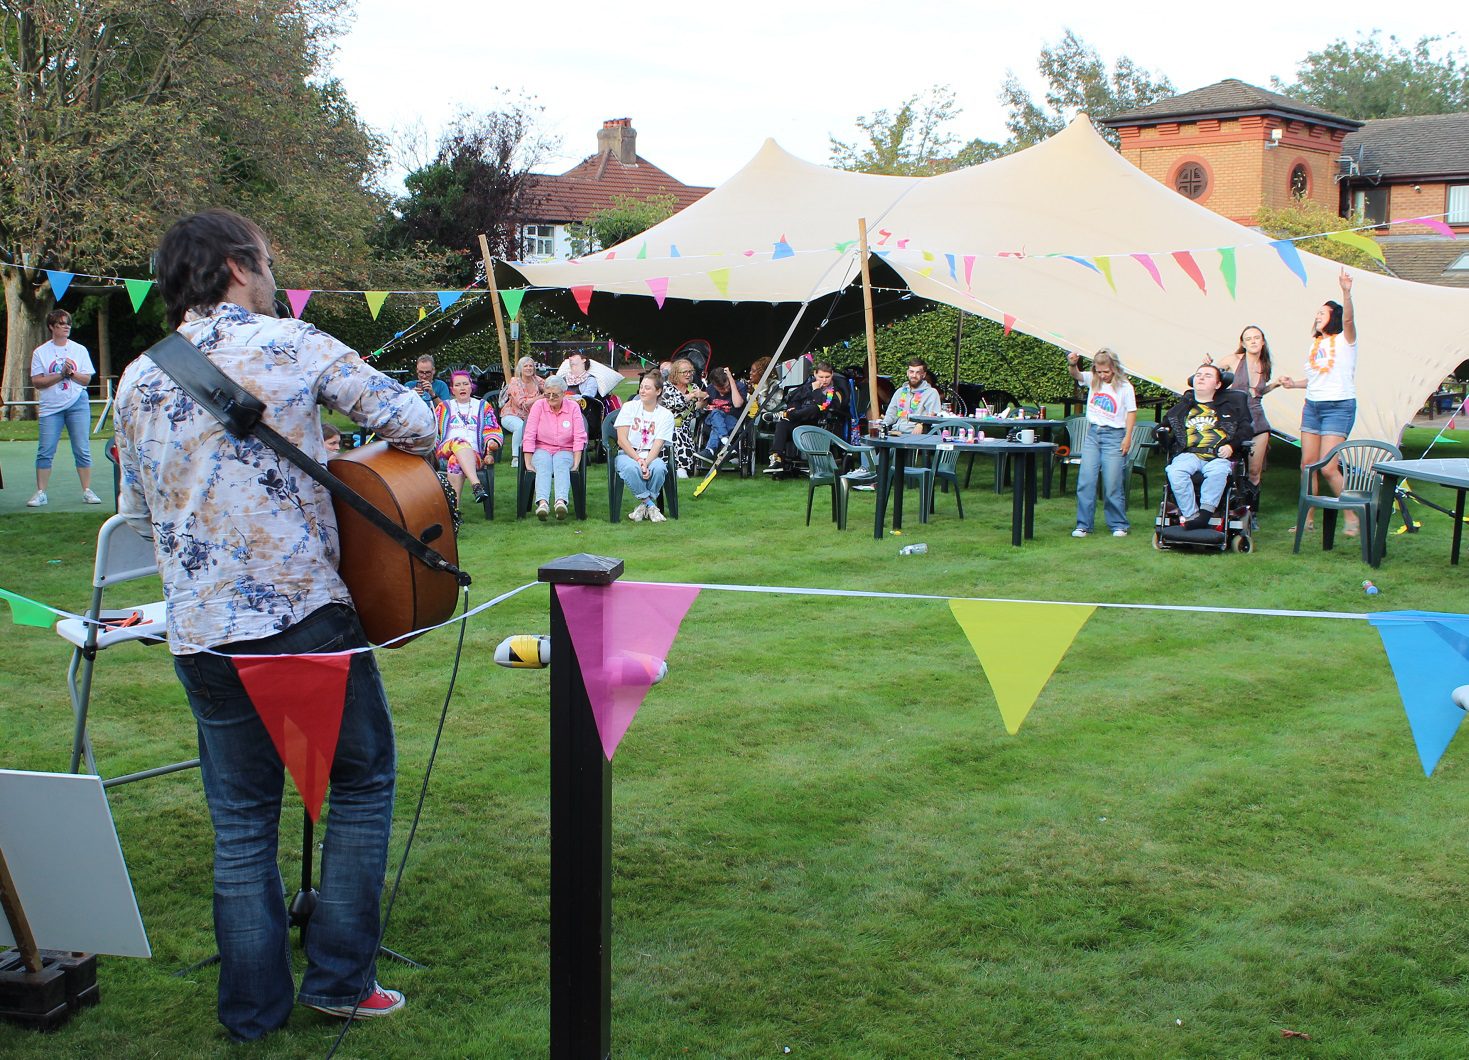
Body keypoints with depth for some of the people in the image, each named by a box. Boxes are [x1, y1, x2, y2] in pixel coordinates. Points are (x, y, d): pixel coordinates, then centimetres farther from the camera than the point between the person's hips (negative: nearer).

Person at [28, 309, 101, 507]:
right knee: (45, 451, -4)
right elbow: (37, 381, -3)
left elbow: (86, 379, 5)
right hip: (50, 407, -1)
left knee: (82, 450, 0)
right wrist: (61, 375, -12)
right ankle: (40, 493, 2)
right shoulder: (41, 352, 4)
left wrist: (71, 373, -13)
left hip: (78, 404, 1)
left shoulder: (79, 350, 9)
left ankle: (87, 491, 6)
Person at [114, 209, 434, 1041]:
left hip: (202, 634, 4)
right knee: (363, 779, 15)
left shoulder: (138, 382, 9)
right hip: (308, 612, -4)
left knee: (242, 822, 14)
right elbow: (413, 421, -4)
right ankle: (340, 976, 17)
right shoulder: (291, 345, -4)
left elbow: (138, 513, 18)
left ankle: (255, 1008, 21)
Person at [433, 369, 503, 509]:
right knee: (459, 442, -39)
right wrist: (432, 448, 2)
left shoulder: (483, 406, 25)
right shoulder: (444, 407, 27)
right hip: (446, 449, 0)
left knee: (456, 461, -39)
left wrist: (492, 442, -3)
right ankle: (477, 486, -57)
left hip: (474, 454, 0)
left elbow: (494, 430, 19)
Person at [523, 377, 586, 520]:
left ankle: (561, 501, -59)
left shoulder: (573, 407, 4)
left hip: (565, 451, 0)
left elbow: (579, 438, -1)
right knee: (543, 466, -34)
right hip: (542, 449, 0)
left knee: (561, 465, -35)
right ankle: (542, 503, -59)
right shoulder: (539, 406, 3)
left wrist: (576, 464, -12)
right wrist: (528, 464, -9)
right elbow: (529, 436, -2)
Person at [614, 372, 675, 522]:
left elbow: (658, 445, -7)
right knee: (631, 468, -37)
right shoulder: (629, 407, 3)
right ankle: (650, 505, -18)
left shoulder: (666, 415, 4)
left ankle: (643, 504, -11)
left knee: (659, 468, -35)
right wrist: (638, 460, -18)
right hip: (627, 454, -1)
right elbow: (622, 440, -5)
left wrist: (646, 463, -25)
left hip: (651, 456, 1)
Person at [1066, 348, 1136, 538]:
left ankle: (1119, 525, 9)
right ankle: (1083, 525, 3)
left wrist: (1128, 436, -8)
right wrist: (1072, 364, -29)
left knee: (1113, 483, -3)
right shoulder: (1093, 380, 7)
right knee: (1085, 480, -3)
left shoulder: (1124, 386, -3)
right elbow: (1076, 375, -8)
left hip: (1114, 435, -4)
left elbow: (1131, 412, 0)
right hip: (1092, 433, 4)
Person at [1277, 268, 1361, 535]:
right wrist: (1294, 384, 9)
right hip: (1312, 405, 7)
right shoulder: (1315, 343, 17)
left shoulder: (1345, 339, -3)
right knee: (1307, 464, 4)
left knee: (1328, 468, -14)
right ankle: (1307, 520, 12)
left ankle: (1352, 518, -1)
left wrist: (1346, 293, -40)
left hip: (1339, 407, -7)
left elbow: (1348, 319, -24)